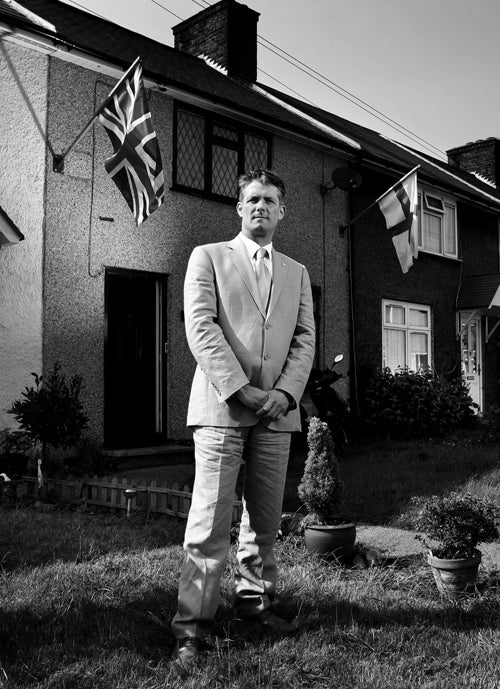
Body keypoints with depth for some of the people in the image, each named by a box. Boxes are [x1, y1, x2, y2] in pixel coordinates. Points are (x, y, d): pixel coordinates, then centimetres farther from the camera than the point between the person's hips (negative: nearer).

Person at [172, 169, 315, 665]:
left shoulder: (297, 273, 19)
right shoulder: (208, 257, 7)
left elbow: (305, 339, 11)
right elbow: (200, 327, -5)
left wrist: (285, 392, -6)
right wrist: (241, 389, -13)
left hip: (277, 411, 4)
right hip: (221, 405, -4)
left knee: (266, 518, 10)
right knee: (210, 523, -6)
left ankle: (254, 599, 27)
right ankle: (192, 626, 3)